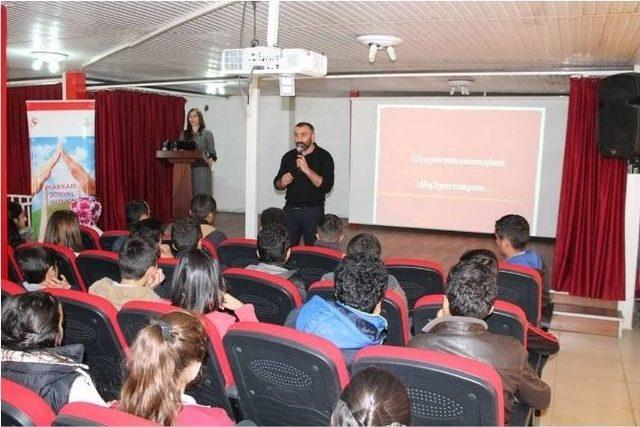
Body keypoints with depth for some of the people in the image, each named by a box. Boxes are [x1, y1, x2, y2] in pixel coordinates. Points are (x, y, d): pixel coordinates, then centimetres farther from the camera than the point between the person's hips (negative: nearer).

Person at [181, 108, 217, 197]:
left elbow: (212, 152, 1)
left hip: (202, 169, -3)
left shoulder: (207, 133, 5)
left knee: (202, 195, -6)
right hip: (187, 169, 3)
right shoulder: (184, 134, 15)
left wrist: (210, 160, -19)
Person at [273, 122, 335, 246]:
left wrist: (307, 170, -23)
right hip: (290, 209, 3)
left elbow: (327, 186, -14)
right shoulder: (288, 156, 9)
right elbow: (277, 184, 16)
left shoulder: (324, 156, -4)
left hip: (313, 211, -3)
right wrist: (282, 183, -7)